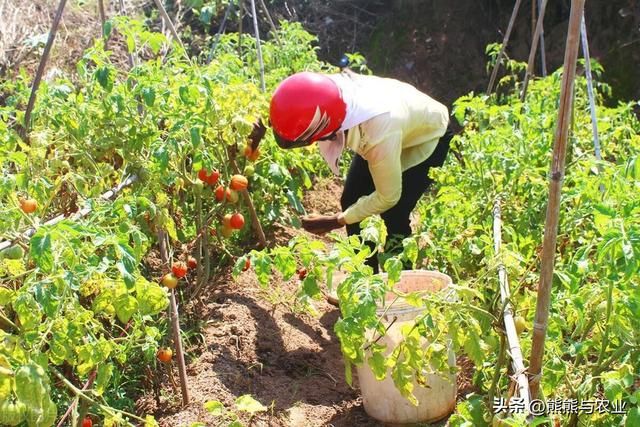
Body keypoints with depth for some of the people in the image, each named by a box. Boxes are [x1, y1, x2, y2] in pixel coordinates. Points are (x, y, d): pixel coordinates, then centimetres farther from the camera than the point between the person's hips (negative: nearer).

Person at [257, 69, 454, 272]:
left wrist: (336, 221, -19)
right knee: (351, 201, 0)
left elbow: (388, 197, -28)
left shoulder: (380, 133, -46)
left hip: (427, 136, -6)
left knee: (394, 214, -17)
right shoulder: (326, 89, -33)